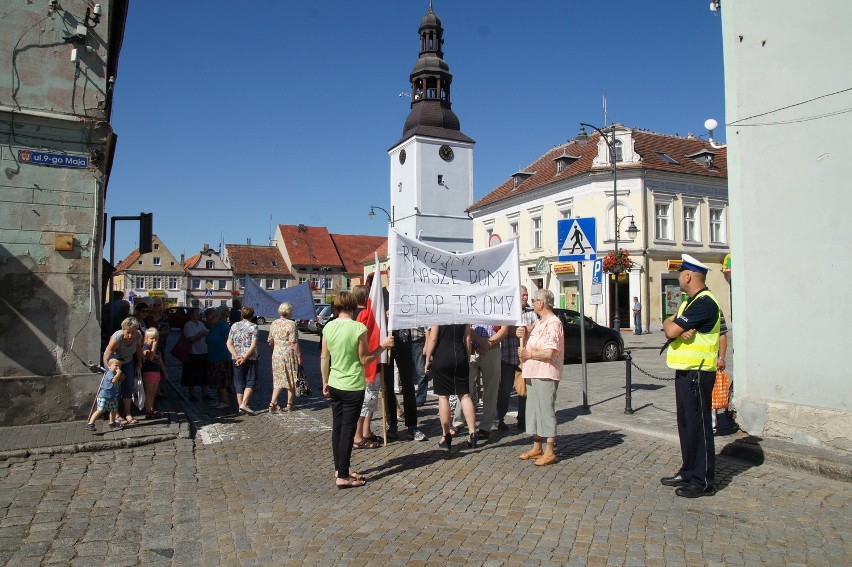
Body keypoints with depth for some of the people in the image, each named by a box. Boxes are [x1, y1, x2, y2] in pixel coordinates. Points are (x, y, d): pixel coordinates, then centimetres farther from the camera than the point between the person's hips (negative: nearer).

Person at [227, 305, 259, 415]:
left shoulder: (234, 326, 6)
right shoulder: (253, 326, -5)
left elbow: (229, 343, -1)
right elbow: (253, 345, -14)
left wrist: (237, 356, -8)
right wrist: (244, 357, -13)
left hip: (237, 359, 4)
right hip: (251, 358, -3)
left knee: (239, 382, 11)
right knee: (250, 381, 4)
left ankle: (240, 405, 14)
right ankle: (244, 404, -10)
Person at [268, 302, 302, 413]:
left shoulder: (274, 323, 6)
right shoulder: (291, 324, -13)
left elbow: (270, 342, 13)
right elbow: (294, 343, -16)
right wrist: (299, 356, -11)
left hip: (276, 355, 6)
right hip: (289, 355, -6)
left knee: (278, 380, 12)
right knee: (291, 379, 9)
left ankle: (273, 403, 2)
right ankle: (290, 404, 17)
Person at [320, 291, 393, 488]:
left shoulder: (328, 327, -1)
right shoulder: (358, 328, -17)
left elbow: (324, 358, 6)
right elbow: (365, 359, -12)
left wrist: (325, 382, 17)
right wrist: (383, 346, -1)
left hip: (334, 385, 6)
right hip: (353, 387, -6)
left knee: (337, 427, 15)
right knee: (347, 430, 1)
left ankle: (340, 468, 28)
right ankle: (343, 476, 6)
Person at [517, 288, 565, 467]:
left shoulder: (553, 323, -15)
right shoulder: (540, 322, 17)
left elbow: (549, 353, -23)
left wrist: (529, 354, -12)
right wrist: (523, 336, 7)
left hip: (546, 375, -10)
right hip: (533, 374, 10)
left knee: (546, 410, -4)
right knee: (534, 410, 15)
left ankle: (549, 452, 5)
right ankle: (536, 447, 26)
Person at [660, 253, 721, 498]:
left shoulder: (704, 303, -17)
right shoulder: (690, 302, 16)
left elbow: (670, 330, -22)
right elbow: (670, 328, 9)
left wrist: (671, 325, 0)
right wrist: (678, 328, -13)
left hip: (697, 374, -10)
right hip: (684, 372, 10)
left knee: (699, 425, -3)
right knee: (686, 424, 16)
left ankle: (703, 482, 6)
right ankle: (688, 472, 27)